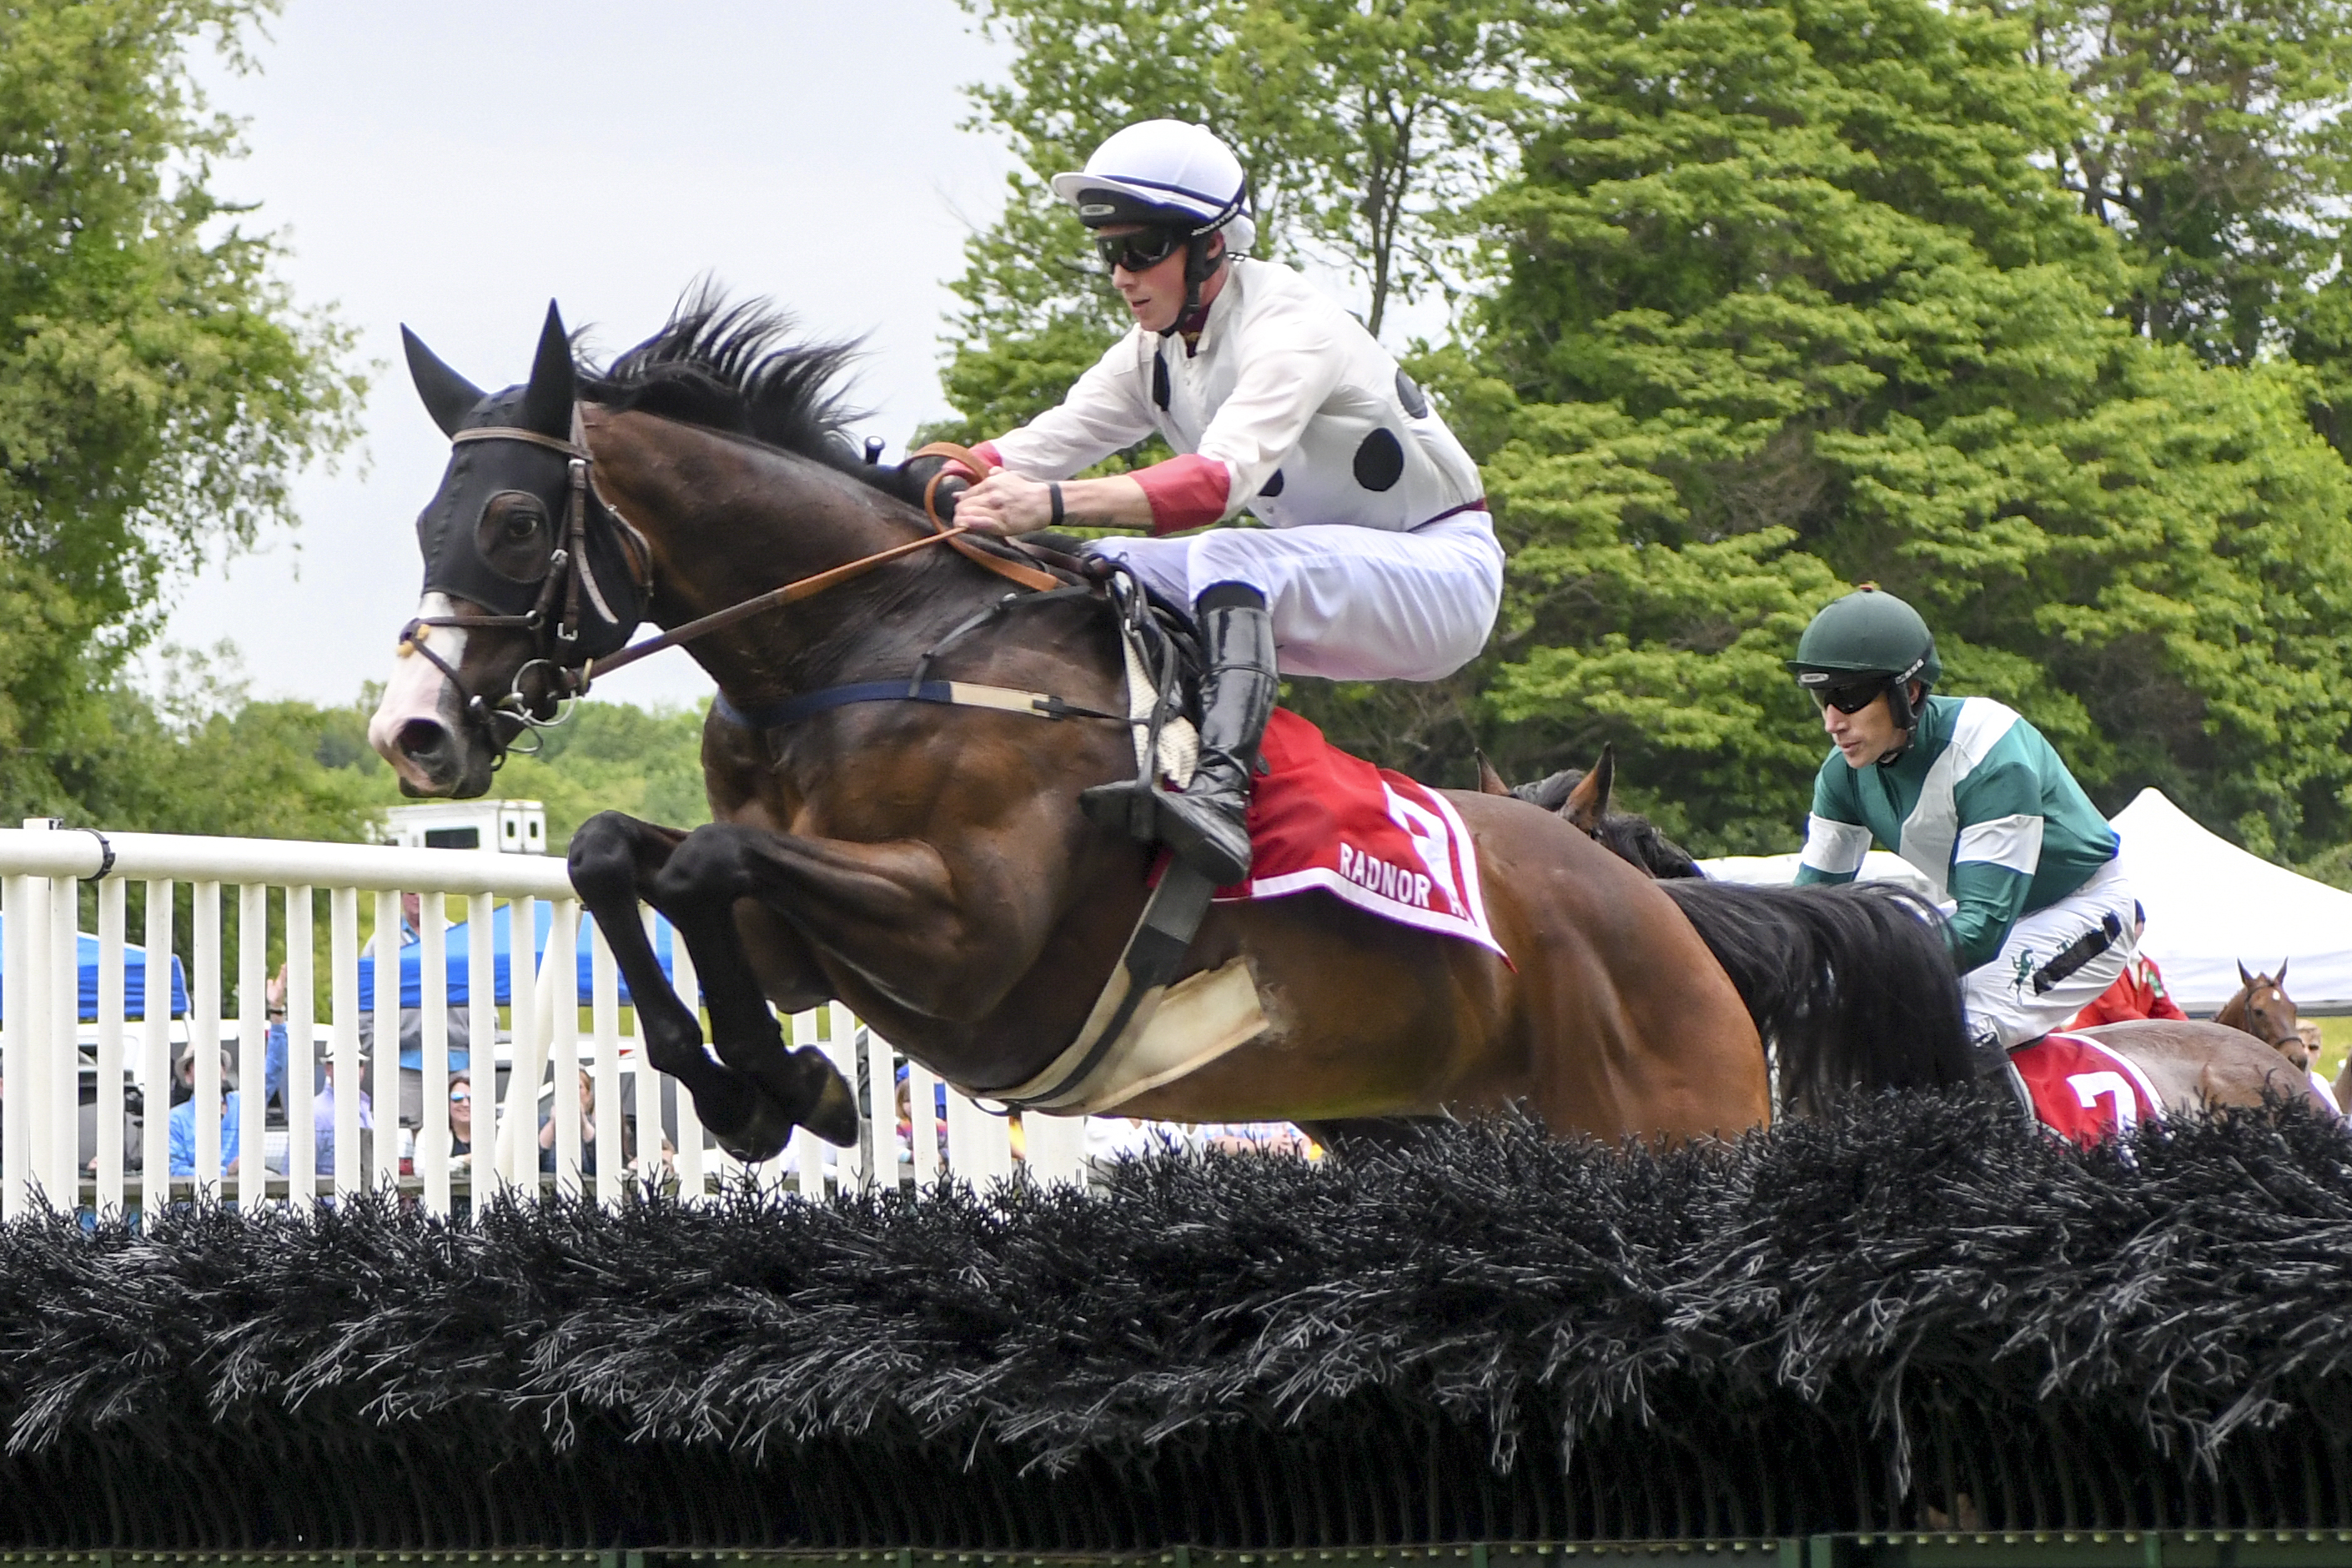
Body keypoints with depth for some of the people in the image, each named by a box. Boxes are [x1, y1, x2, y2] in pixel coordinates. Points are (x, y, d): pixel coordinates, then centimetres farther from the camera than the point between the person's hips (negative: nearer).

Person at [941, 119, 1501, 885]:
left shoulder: (1291, 327, -23)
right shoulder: (1156, 353, 4)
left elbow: (1222, 477, -38)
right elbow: (1043, 444, -5)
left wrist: (1054, 503, -51)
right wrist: (927, 477, -25)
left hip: (1443, 571, -9)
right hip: (1326, 577, 9)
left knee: (1230, 559, -36)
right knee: (1105, 570, -7)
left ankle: (1218, 796, -55)